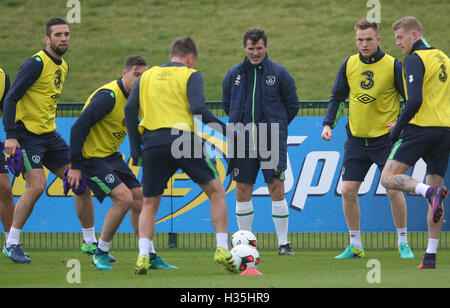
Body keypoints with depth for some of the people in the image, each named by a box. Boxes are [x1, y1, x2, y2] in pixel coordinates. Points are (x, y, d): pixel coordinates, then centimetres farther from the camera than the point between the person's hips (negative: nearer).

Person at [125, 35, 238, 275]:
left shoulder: (147, 76, 18)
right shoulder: (190, 75, 6)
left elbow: (130, 109, 9)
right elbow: (198, 109, -9)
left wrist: (135, 147, 11)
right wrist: (225, 130, -2)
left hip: (152, 143, 3)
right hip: (184, 141, -3)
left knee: (149, 204, 14)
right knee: (216, 191, 10)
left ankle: (143, 255, -4)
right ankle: (222, 248, -1)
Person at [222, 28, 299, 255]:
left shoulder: (279, 73, 1)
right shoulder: (234, 74, 7)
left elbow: (292, 104, 8)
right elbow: (227, 104, 19)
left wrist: (276, 126, 8)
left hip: (272, 142, -3)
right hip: (242, 141, 3)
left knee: (276, 189, -6)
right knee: (242, 192, 3)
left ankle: (283, 243, 0)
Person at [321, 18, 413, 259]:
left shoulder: (393, 66, -9)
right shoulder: (349, 65, 2)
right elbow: (337, 97, 12)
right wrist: (328, 124, 0)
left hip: (385, 138, -4)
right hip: (356, 138, 4)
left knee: (393, 190, -8)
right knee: (348, 190, -1)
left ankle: (403, 243, 8)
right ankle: (355, 246, 11)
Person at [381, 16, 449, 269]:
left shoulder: (415, 59, -8)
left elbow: (415, 101, -19)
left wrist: (398, 128, -8)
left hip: (421, 126, -8)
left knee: (388, 177, -7)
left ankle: (430, 191, -33)